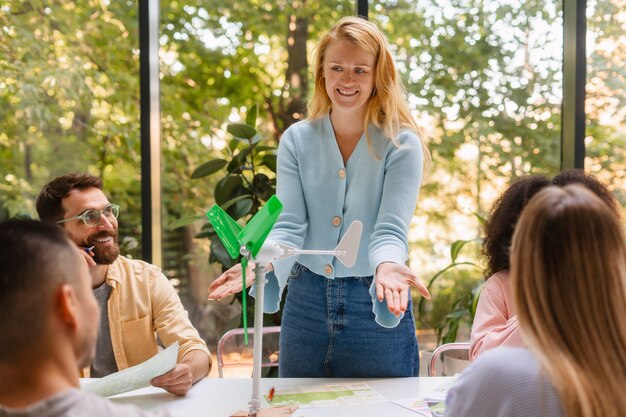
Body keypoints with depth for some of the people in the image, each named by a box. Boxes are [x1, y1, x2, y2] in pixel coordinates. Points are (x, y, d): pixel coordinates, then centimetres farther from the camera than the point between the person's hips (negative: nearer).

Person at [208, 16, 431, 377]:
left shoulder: (401, 145, -7)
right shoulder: (297, 140, 2)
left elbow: (390, 231, -17)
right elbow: (289, 226, -8)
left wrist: (387, 267, -40)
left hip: (378, 310, -2)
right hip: (306, 303, 3)